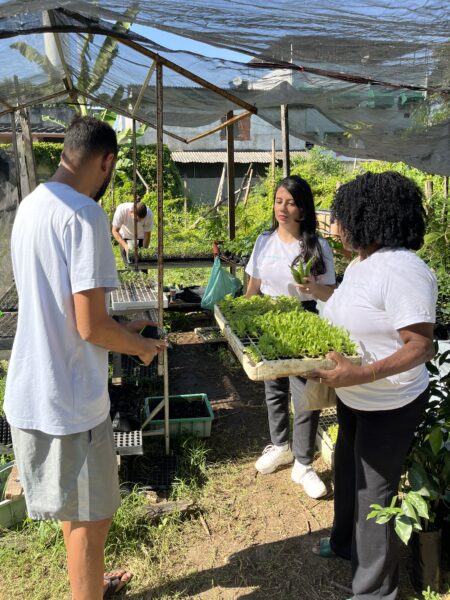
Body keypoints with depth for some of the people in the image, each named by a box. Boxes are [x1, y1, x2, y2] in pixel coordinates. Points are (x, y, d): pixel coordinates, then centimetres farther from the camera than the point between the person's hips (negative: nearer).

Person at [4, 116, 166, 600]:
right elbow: (90, 327, -23)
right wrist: (140, 346, -4)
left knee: (76, 510, 27)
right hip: (68, 398, -9)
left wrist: (120, 329, 18)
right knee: (91, 518, 11)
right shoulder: (84, 214, -20)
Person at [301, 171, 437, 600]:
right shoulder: (360, 262, 2)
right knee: (347, 471, 26)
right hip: (353, 397, 9)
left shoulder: (402, 271, -28)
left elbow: (421, 346, -30)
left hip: (389, 405, -9)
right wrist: (320, 292, 17)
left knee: (375, 491, 6)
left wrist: (359, 374, -40)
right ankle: (346, 541, 52)